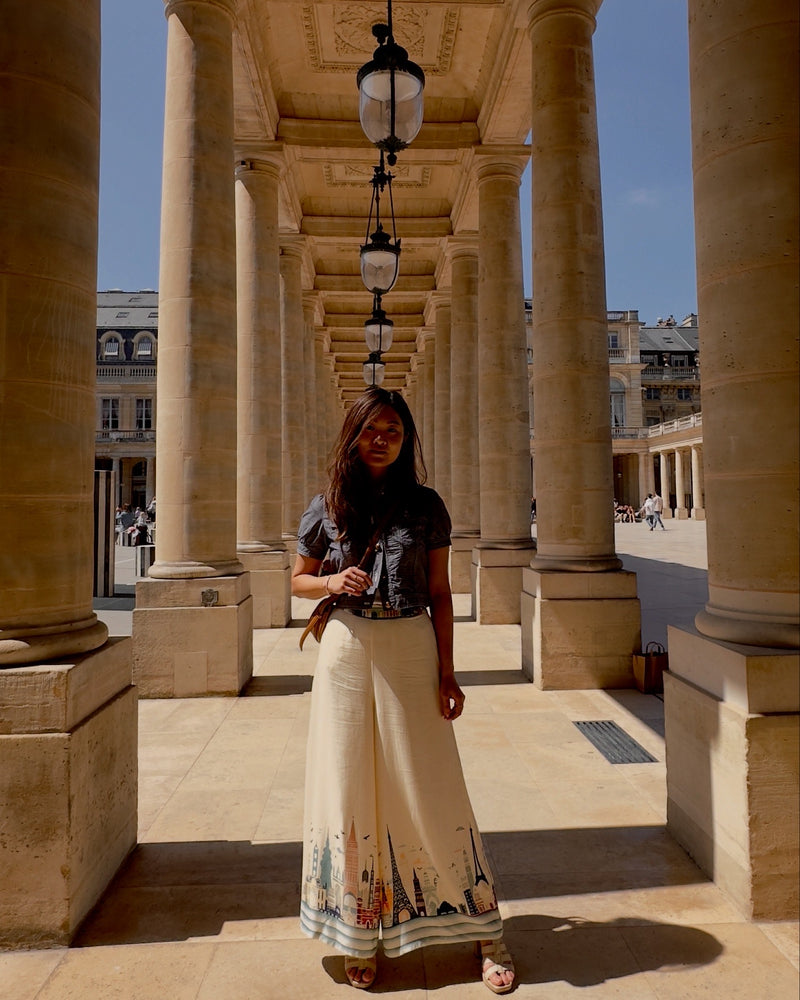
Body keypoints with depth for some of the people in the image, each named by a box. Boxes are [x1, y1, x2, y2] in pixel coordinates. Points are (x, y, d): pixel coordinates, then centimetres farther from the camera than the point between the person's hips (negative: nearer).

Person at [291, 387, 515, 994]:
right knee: (350, 789, 8)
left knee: (429, 787, 5)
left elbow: (440, 593, 3)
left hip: (411, 651, -1)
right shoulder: (327, 507, 2)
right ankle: (359, 934, 28)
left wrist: (448, 671, -2)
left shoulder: (426, 506, 1)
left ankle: (485, 931, 22)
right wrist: (331, 582, -10)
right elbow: (299, 580, 12)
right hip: (347, 651, 1)